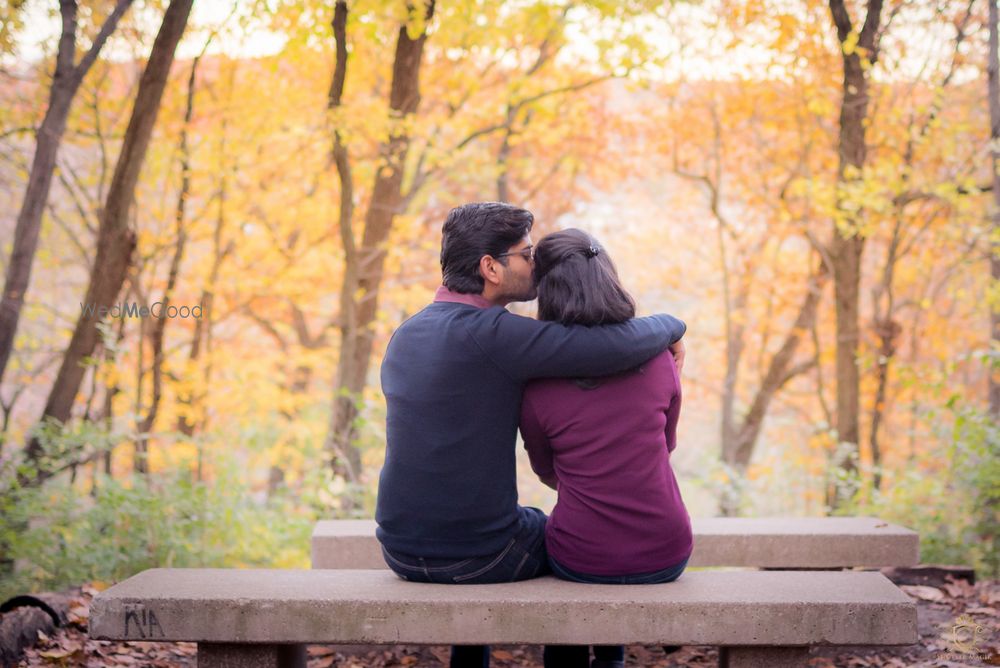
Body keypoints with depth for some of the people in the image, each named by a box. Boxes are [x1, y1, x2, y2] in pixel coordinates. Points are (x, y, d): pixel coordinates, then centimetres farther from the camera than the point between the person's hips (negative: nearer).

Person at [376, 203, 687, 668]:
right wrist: (669, 325, -3)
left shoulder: (404, 338, 6)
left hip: (402, 550, 7)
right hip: (477, 555, -6)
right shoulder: (493, 333, -20)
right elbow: (623, 346, -24)